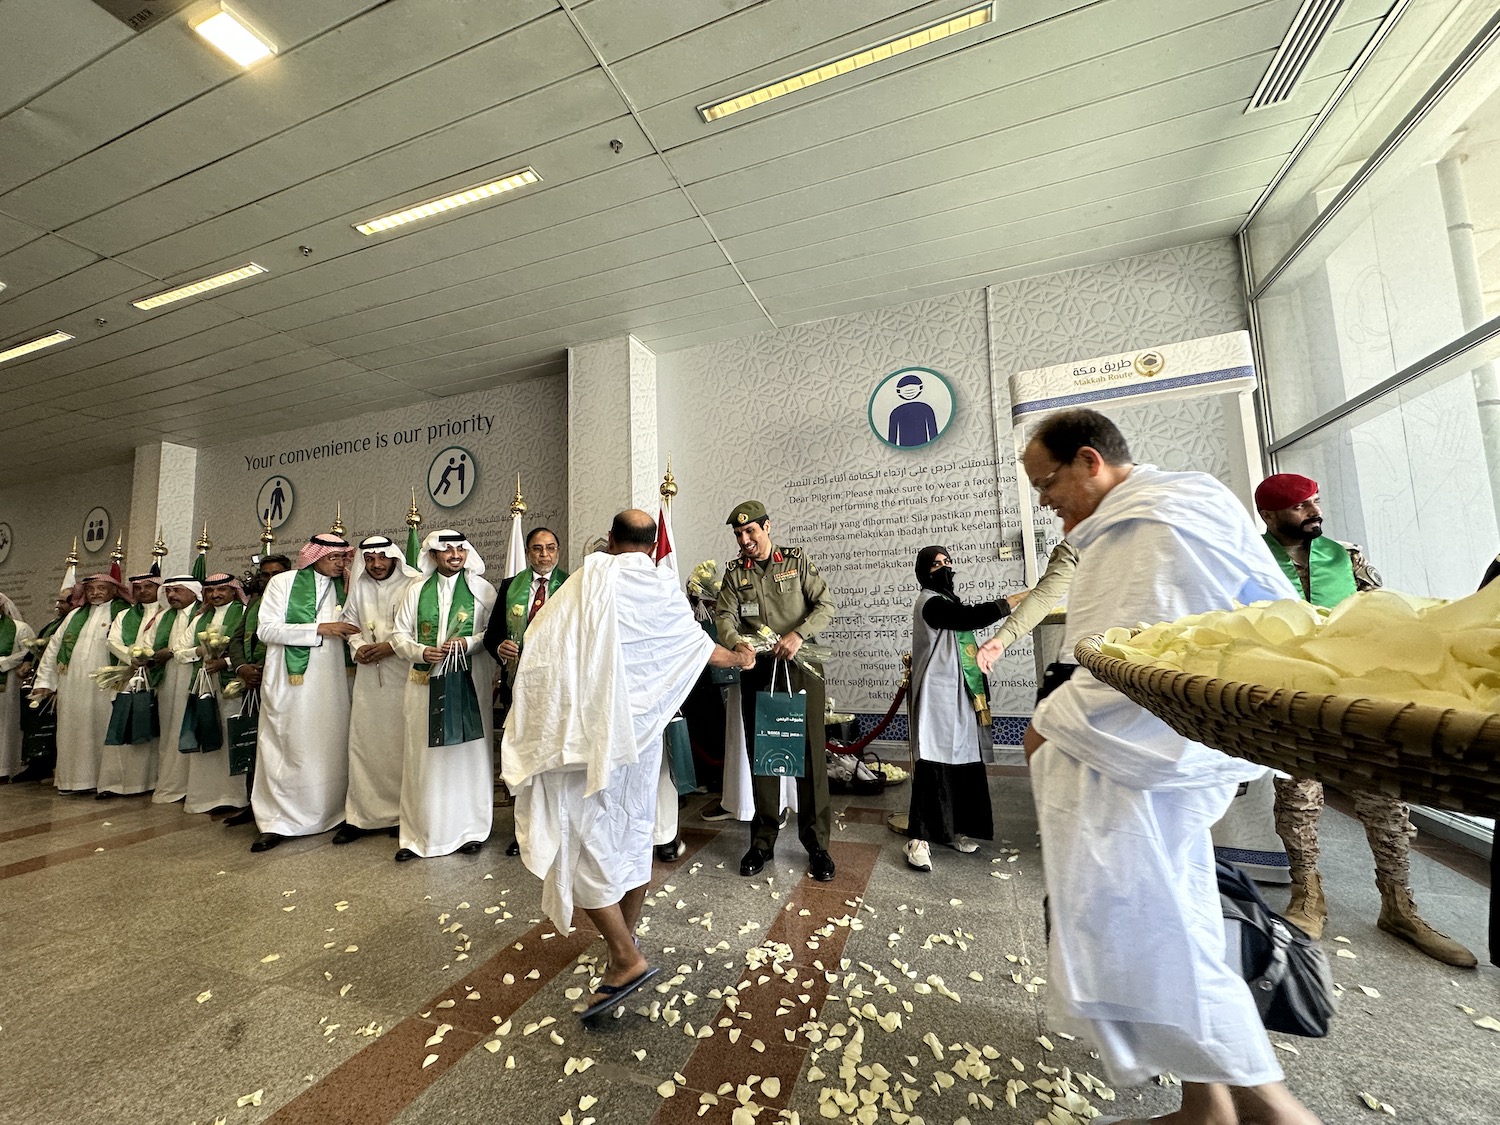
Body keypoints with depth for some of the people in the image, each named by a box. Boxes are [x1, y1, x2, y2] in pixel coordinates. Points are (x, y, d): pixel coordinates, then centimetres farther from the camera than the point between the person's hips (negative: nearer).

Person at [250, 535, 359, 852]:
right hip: (289, 681, -3)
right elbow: (266, 629, -7)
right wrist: (321, 629, -17)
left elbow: (352, 629, 2)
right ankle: (278, 822, 14)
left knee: (331, 748, 7)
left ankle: (330, 814, 20)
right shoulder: (283, 582, 0)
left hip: (331, 682, 3)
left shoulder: (345, 587, 10)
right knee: (286, 749, 3)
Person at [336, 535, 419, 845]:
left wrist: (391, 646, -14)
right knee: (363, 744, 8)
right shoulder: (359, 586, 10)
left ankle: (403, 813, 16)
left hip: (404, 677, -5)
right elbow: (350, 621, 17)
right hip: (368, 678, 5)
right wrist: (358, 646, 0)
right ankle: (360, 816, 20)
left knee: (402, 746, 2)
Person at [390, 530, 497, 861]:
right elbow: (399, 635, 8)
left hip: (469, 682, -2)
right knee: (423, 756, 6)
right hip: (424, 683, 2)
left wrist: (469, 642, -15)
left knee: (467, 751, 4)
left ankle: (469, 829, 17)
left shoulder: (482, 589, 3)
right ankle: (420, 833, 19)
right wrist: (422, 652, -10)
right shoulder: (416, 590, 9)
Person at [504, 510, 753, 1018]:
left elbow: (541, 640, -8)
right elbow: (703, 647, 13)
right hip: (642, 729, 5)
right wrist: (739, 659, 33)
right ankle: (625, 942, 35)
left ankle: (626, 958, 2)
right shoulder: (665, 589, 1)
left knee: (582, 839, 4)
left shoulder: (590, 579, -10)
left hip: (590, 728, -5)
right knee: (633, 832, 19)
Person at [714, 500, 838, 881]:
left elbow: (826, 605, -3)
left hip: (800, 668, -2)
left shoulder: (797, 561, 2)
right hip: (756, 670, 2)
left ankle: (816, 843, 18)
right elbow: (724, 616, -5)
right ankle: (763, 840, 24)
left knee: (810, 753, 2)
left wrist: (798, 634, -19)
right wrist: (736, 642, -27)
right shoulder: (735, 574, 8)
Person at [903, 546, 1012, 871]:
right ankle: (919, 838, -3)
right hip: (938, 694, -9)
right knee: (934, 762, -9)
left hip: (959, 694, 9)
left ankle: (952, 828, 23)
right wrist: (1010, 602, -22)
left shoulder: (947, 600, 18)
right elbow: (969, 618, -25)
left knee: (964, 761, 10)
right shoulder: (931, 602, -12)